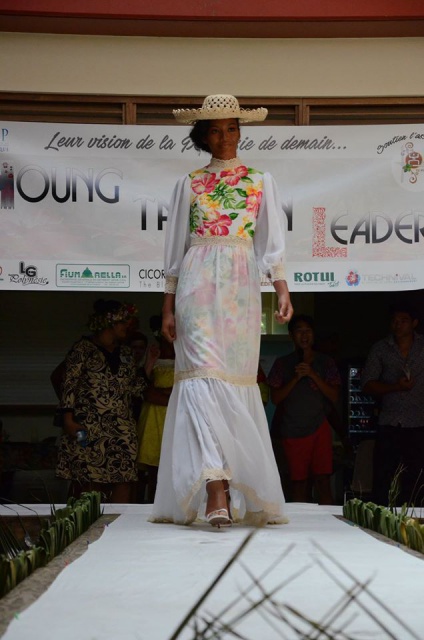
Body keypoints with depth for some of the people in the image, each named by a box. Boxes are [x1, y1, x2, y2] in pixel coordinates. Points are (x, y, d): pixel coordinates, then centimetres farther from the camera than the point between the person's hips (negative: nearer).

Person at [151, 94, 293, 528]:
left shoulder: (261, 182, 14)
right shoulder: (189, 184, 13)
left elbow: (271, 244, 9)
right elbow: (175, 248, 12)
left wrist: (282, 290, -6)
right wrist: (169, 307, 7)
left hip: (241, 287, 1)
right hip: (199, 284, -1)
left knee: (238, 382, -1)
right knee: (203, 375, -15)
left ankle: (236, 493, 3)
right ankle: (216, 491, -25)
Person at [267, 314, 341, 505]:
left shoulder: (325, 362, 8)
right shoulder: (282, 364, 8)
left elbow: (334, 396, 1)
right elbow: (275, 397, 2)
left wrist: (312, 375, -11)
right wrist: (296, 378, -10)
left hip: (319, 428, 0)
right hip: (292, 430, 1)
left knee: (323, 481, -8)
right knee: (298, 483, 1)